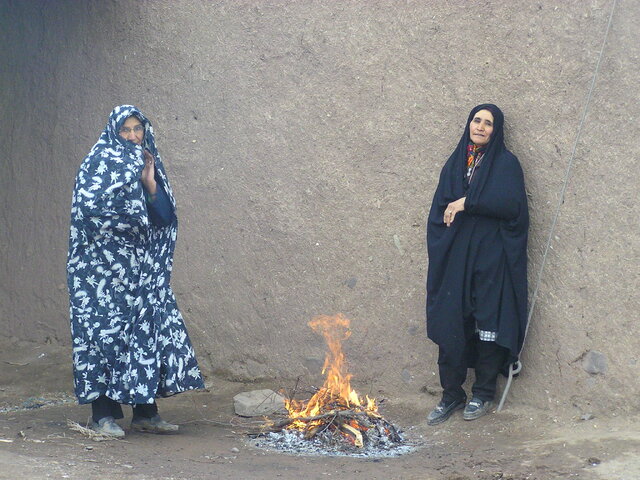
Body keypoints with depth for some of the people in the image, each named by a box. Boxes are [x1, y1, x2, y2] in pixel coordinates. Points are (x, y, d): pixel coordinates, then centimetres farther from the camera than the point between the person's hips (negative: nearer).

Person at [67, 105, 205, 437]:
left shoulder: (149, 165, 15)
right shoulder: (98, 163, -3)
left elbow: (165, 215, 8)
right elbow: (90, 209, -16)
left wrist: (150, 183, -5)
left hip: (144, 269, 6)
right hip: (105, 268, -6)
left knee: (150, 328, 3)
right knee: (106, 330, -6)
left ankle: (145, 412, 9)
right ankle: (103, 414, -1)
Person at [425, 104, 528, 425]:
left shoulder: (505, 163, 1)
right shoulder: (455, 163, 14)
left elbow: (511, 204, -14)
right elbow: (439, 210, 12)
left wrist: (466, 203, -15)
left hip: (491, 258, -4)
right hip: (455, 258, 4)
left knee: (488, 325, 0)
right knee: (449, 324, 0)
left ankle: (484, 394, 11)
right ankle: (451, 395, 8)